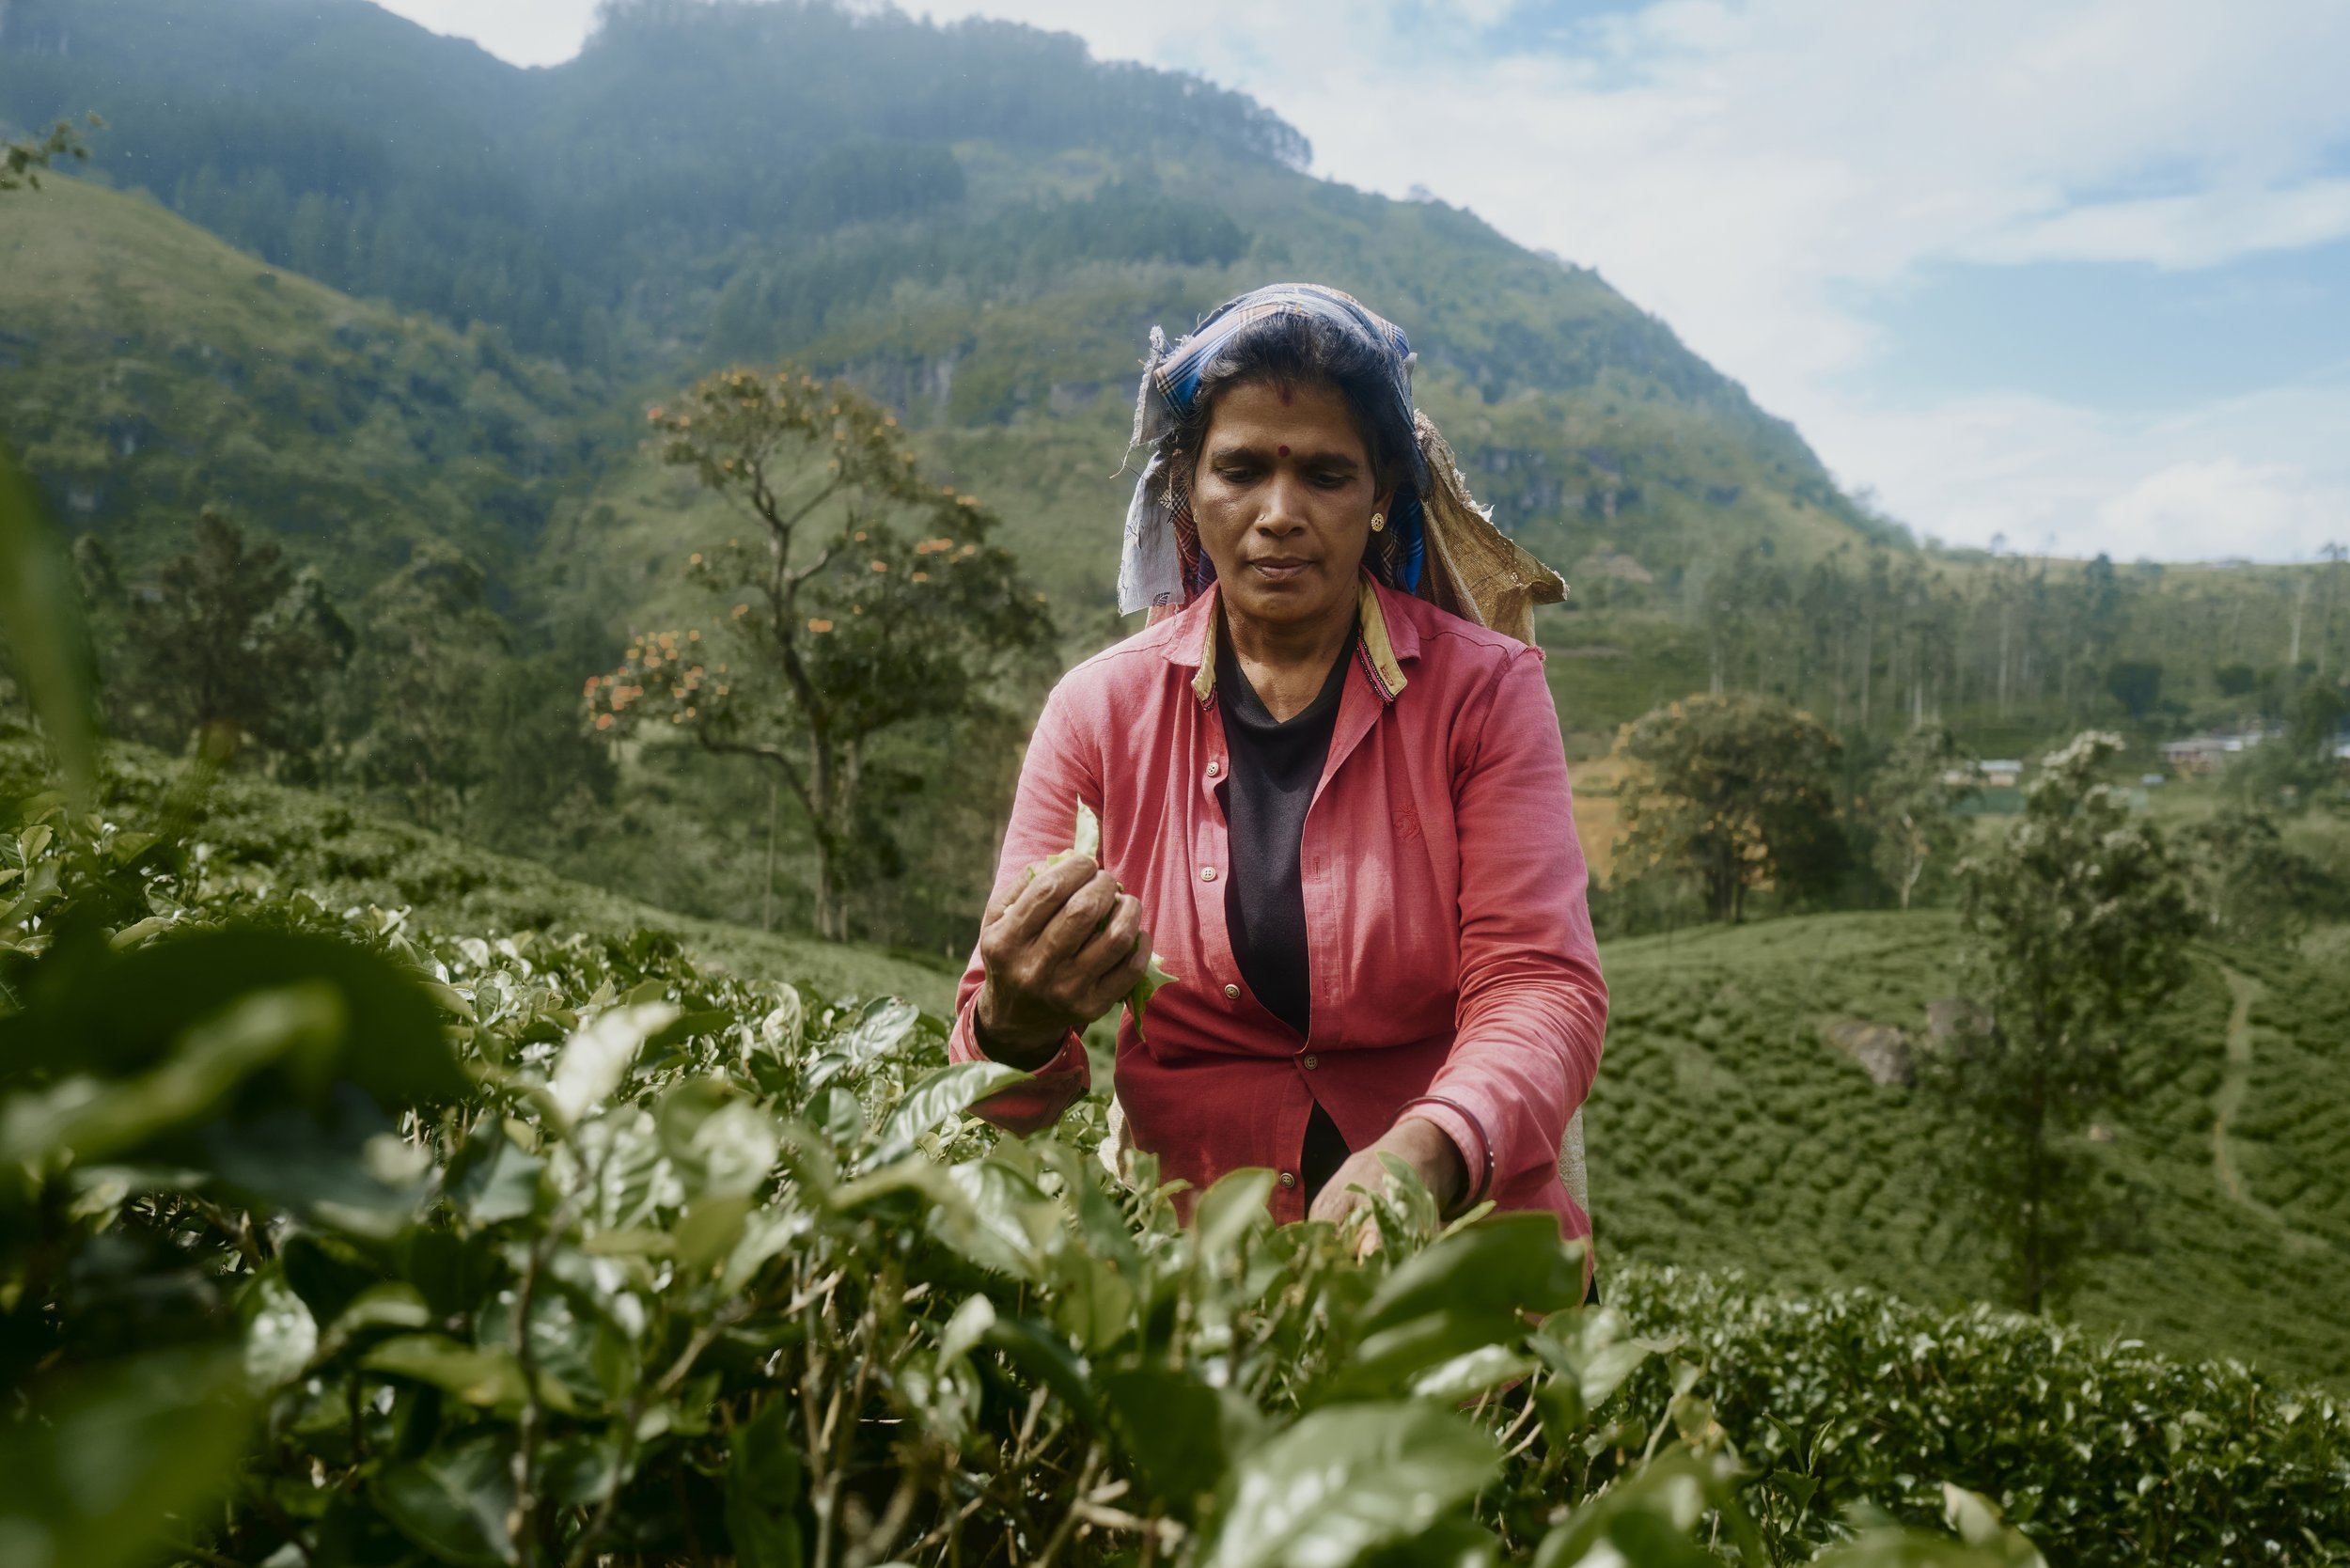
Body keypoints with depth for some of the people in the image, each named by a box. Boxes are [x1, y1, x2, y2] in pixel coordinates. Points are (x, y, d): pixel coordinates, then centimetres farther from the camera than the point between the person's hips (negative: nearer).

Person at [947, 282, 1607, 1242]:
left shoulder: (1482, 690, 2)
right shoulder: (1097, 713, 3)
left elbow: (1543, 987, -8)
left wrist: (1425, 1154, -28)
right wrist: (1020, 1027, -23)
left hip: (1464, 1243, 0)